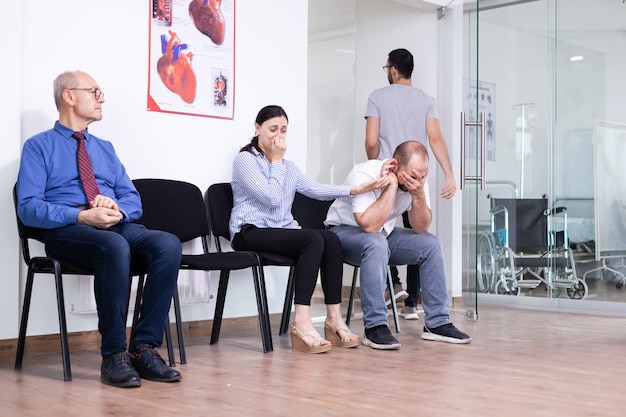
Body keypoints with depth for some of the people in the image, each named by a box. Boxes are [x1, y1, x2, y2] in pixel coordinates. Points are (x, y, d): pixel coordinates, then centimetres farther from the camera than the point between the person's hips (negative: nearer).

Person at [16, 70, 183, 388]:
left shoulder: (105, 148, 26)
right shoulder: (39, 146, 9)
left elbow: (133, 199, 18)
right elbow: (29, 208, -4)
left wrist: (118, 208, -8)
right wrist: (83, 216, -18)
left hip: (119, 226, 5)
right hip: (67, 232, -5)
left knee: (169, 244, -27)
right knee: (115, 246, -39)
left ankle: (145, 347, -26)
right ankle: (114, 355, -30)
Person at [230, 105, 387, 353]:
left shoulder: (288, 166, 22)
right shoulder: (245, 160, -1)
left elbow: (315, 189, 7)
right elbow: (272, 198, -13)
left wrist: (356, 189, -4)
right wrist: (276, 160, -5)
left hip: (283, 231, 7)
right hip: (251, 233, -7)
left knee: (331, 239, -22)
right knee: (314, 239, -31)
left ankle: (334, 319, -21)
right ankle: (302, 323, -37)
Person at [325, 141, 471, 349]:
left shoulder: (417, 180, -12)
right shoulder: (364, 175, -30)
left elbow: (421, 228, -13)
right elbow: (369, 225, -41)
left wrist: (418, 194, -29)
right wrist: (392, 186, -38)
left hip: (383, 233, 6)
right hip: (344, 231, -6)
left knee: (431, 244, -11)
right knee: (376, 243, -37)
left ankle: (437, 323, -3)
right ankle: (375, 327, -31)